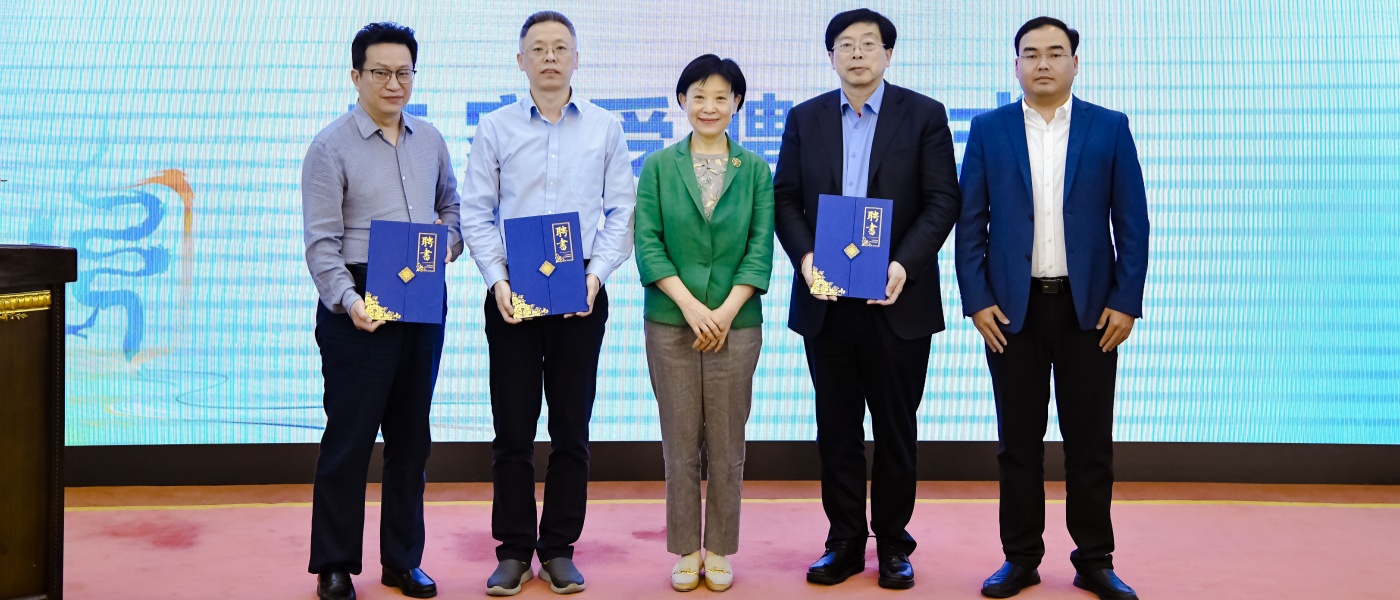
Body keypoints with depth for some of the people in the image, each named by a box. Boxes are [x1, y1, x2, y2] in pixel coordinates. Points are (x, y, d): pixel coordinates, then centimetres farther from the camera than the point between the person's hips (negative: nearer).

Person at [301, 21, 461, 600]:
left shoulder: (429, 140, 11)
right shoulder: (331, 147, -5)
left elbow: (452, 206, 22)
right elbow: (322, 242, -11)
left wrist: (449, 242, 0)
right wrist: (348, 300, -24)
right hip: (360, 307, -5)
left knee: (411, 437, 12)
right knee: (349, 437, 0)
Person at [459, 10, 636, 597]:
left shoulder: (605, 128, 6)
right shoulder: (495, 128, 5)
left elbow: (622, 209, 4)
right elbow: (475, 213, 3)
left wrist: (597, 275, -8)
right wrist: (498, 279, -10)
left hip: (581, 292, 1)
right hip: (512, 291, 0)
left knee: (571, 427, 6)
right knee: (513, 427, 3)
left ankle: (559, 548, 17)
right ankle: (513, 551, 15)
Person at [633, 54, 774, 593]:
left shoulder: (755, 170, 5)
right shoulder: (659, 167, 3)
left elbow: (761, 248, 0)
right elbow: (647, 243, -3)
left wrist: (726, 311, -11)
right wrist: (690, 305, -13)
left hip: (737, 322, 0)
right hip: (670, 322, 0)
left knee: (727, 443, 6)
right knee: (680, 442, 5)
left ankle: (720, 550, 18)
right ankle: (685, 549, 17)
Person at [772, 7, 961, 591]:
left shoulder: (924, 115, 2)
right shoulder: (804, 118, 9)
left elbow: (942, 201, -4)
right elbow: (786, 198, 6)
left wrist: (905, 265, -17)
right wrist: (804, 257, -11)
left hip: (897, 300, -2)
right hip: (826, 300, 2)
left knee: (896, 428, 7)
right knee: (836, 427, 8)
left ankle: (893, 544, 20)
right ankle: (844, 543, 19)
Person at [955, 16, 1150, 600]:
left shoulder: (1110, 128, 4)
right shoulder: (988, 130, 4)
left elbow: (1131, 221, 2)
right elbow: (971, 222, 2)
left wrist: (1126, 302, -5)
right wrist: (976, 301, -5)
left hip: (1089, 306, 0)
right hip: (1012, 308, 0)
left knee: (1090, 439, 6)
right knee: (1019, 439, 7)